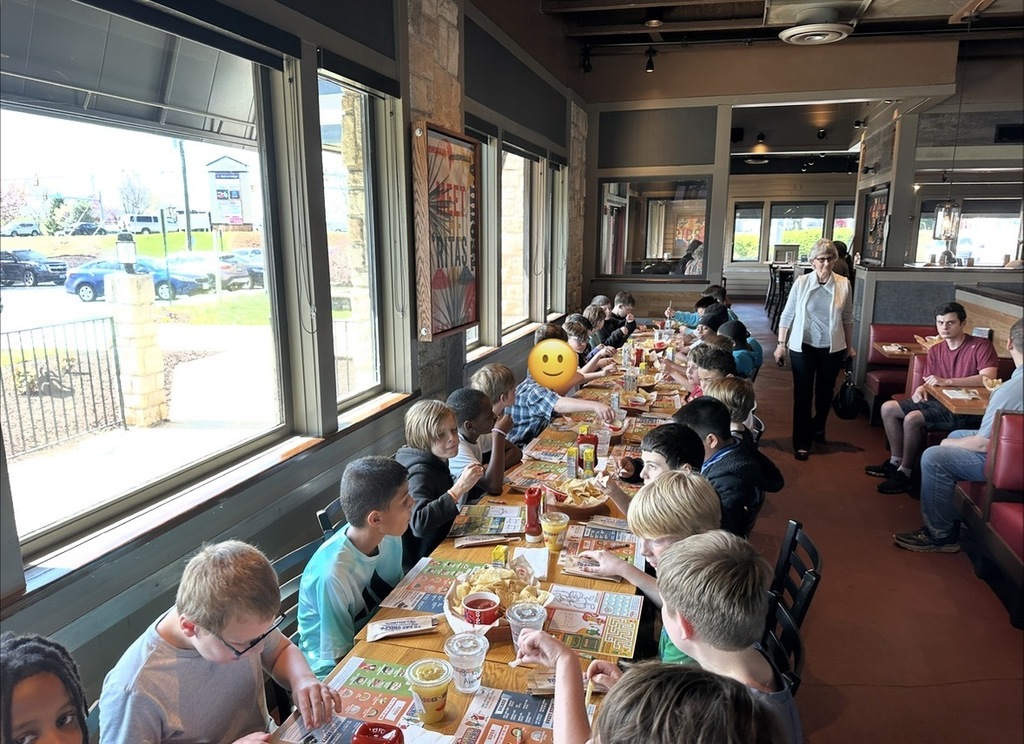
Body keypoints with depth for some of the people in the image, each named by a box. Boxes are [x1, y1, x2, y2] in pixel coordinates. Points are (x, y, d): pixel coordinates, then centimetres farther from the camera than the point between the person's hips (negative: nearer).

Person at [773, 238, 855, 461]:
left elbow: (848, 318, 6)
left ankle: (818, 426, 44)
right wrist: (781, 344, -2)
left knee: (825, 391, 17)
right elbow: (787, 315, -1)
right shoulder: (801, 282, -7)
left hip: (832, 348, 2)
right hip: (803, 346, -2)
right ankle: (801, 442, 8)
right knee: (803, 394, 0)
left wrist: (849, 346, 11)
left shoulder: (843, 284, -3)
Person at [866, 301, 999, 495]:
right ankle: (896, 462, 6)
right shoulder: (935, 351, 9)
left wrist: (947, 381, -32)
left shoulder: (981, 346, -11)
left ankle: (905, 474, -13)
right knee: (888, 408, 0)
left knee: (913, 419, -27)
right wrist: (921, 389, -16)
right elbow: (929, 382, 10)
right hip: (940, 401, 8)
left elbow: (988, 378, -26)